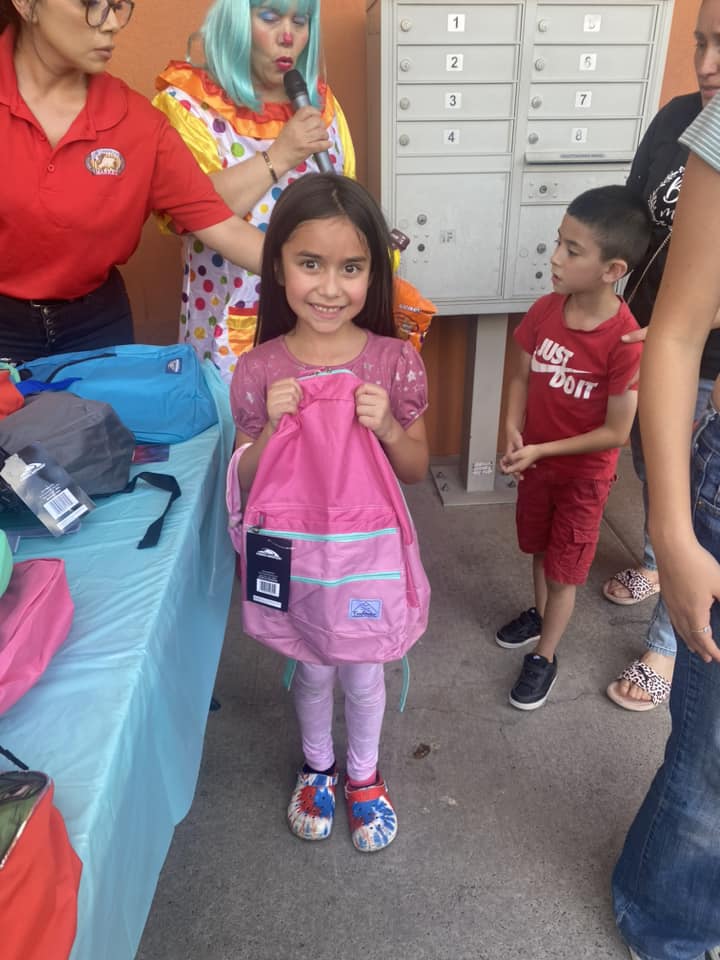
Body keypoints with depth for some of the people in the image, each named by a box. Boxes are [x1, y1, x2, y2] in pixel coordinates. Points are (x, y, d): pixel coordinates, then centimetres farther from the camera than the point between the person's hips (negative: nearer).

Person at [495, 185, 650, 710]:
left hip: (584, 474, -5)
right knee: (541, 549, 25)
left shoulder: (625, 341, -27)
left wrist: (540, 450, -21)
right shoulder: (544, 311, -11)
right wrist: (513, 430, -14)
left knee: (564, 570, 10)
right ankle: (540, 613, 51)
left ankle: (545, 656, 31)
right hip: (536, 461, 5)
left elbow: (616, 433, -22)